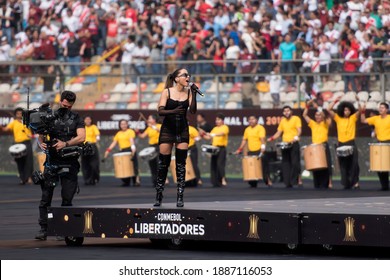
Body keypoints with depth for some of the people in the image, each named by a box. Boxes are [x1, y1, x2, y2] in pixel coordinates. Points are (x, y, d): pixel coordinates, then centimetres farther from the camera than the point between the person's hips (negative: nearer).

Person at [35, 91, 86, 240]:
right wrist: (41, 142, -18)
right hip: (51, 162, 0)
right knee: (46, 197, -4)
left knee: (67, 198, 2)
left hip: (69, 163, 0)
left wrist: (65, 144, -20)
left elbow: (81, 137, -6)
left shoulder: (77, 119, 7)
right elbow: (41, 135, 5)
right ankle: (43, 229, -2)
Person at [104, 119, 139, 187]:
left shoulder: (130, 131, 2)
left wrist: (133, 147, -32)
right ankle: (126, 182, 3)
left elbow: (131, 139, -15)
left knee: (133, 166, -10)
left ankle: (136, 180, -10)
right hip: (122, 151, 5)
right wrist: (108, 150, 3)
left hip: (130, 150, -5)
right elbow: (114, 142, 15)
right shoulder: (118, 133, 19)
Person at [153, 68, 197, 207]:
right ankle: (158, 196, 12)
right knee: (163, 163, 1)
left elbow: (193, 111, -8)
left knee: (181, 164, -1)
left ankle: (180, 197, 0)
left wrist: (194, 94, -17)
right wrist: (173, 111, -29)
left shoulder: (188, 92, 2)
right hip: (167, 129, -2)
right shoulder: (167, 92, -4)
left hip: (182, 130, 2)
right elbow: (160, 111, -12)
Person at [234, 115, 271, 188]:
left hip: (259, 151, -6)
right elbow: (244, 140, 20)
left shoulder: (260, 128, -4)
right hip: (251, 151, 6)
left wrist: (263, 146, -32)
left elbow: (262, 138, -17)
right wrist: (240, 149, 14)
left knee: (263, 166, -6)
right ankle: (253, 183, 9)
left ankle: (267, 181, 1)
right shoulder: (247, 129, 16)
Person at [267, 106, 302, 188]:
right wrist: (272, 138, 0)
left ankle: (298, 180, -7)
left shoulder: (296, 119, 1)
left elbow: (299, 130, -8)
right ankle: (288, 182, 4)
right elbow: (279, 132, 19)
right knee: (285, 164, 2)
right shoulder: (282, 121, 17)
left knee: (295, 162, -11)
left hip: (294, 144, -5)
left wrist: (296, 137, -28)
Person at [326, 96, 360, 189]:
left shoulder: (353, 118, 6)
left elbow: (360, 111, -7)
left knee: (353, 164, -10)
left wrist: (358, 101, -18)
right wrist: (335, 101, -4)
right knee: (343, 165, 4)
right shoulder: (338, 118, 7)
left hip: (351, 144, -2)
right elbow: (329, 110, 1)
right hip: (341, 144, 2)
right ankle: (346, 183, 9)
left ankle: (355, 182, -6)